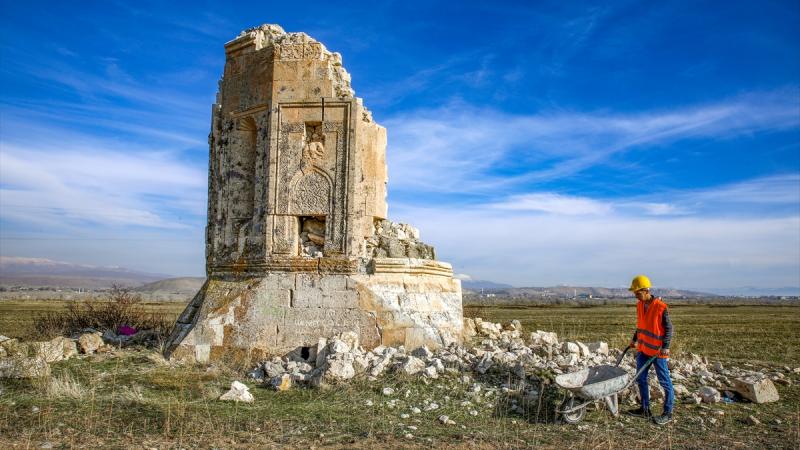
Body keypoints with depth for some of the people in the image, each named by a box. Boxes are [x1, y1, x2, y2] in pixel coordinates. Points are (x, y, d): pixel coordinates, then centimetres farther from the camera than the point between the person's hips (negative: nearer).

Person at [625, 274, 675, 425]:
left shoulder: (660, 307, -18)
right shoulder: (639, 305, 4)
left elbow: (669, 328, -13)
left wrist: (665, 347, -19)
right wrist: (635, 340, 17)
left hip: (657, 351, -8)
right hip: (643, 349, 8)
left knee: (664, 381, 3)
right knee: (640, 379, 13)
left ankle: (668, 413, 12)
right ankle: (645, 409, 24)